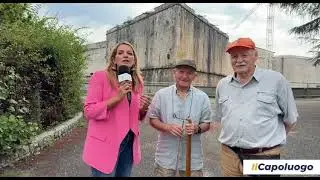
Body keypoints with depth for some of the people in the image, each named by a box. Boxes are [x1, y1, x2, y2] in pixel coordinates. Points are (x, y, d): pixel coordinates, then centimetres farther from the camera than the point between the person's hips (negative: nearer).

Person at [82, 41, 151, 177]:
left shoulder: (138, 82, 7)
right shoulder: (100, 76, -9)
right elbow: (89, 111, -14)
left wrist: (143, 109, -6)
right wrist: (118, 97, -22)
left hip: (129, 143, 6)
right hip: (105, 144, -5)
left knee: (124, 175, 18)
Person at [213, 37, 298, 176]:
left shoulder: (276, 79, -6)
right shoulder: (222, 84, 5)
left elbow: (290, 119, 3)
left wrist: (271, 139, 10)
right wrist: (232, 137, 12)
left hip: (264, 156, -3)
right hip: (229, 155, 4)